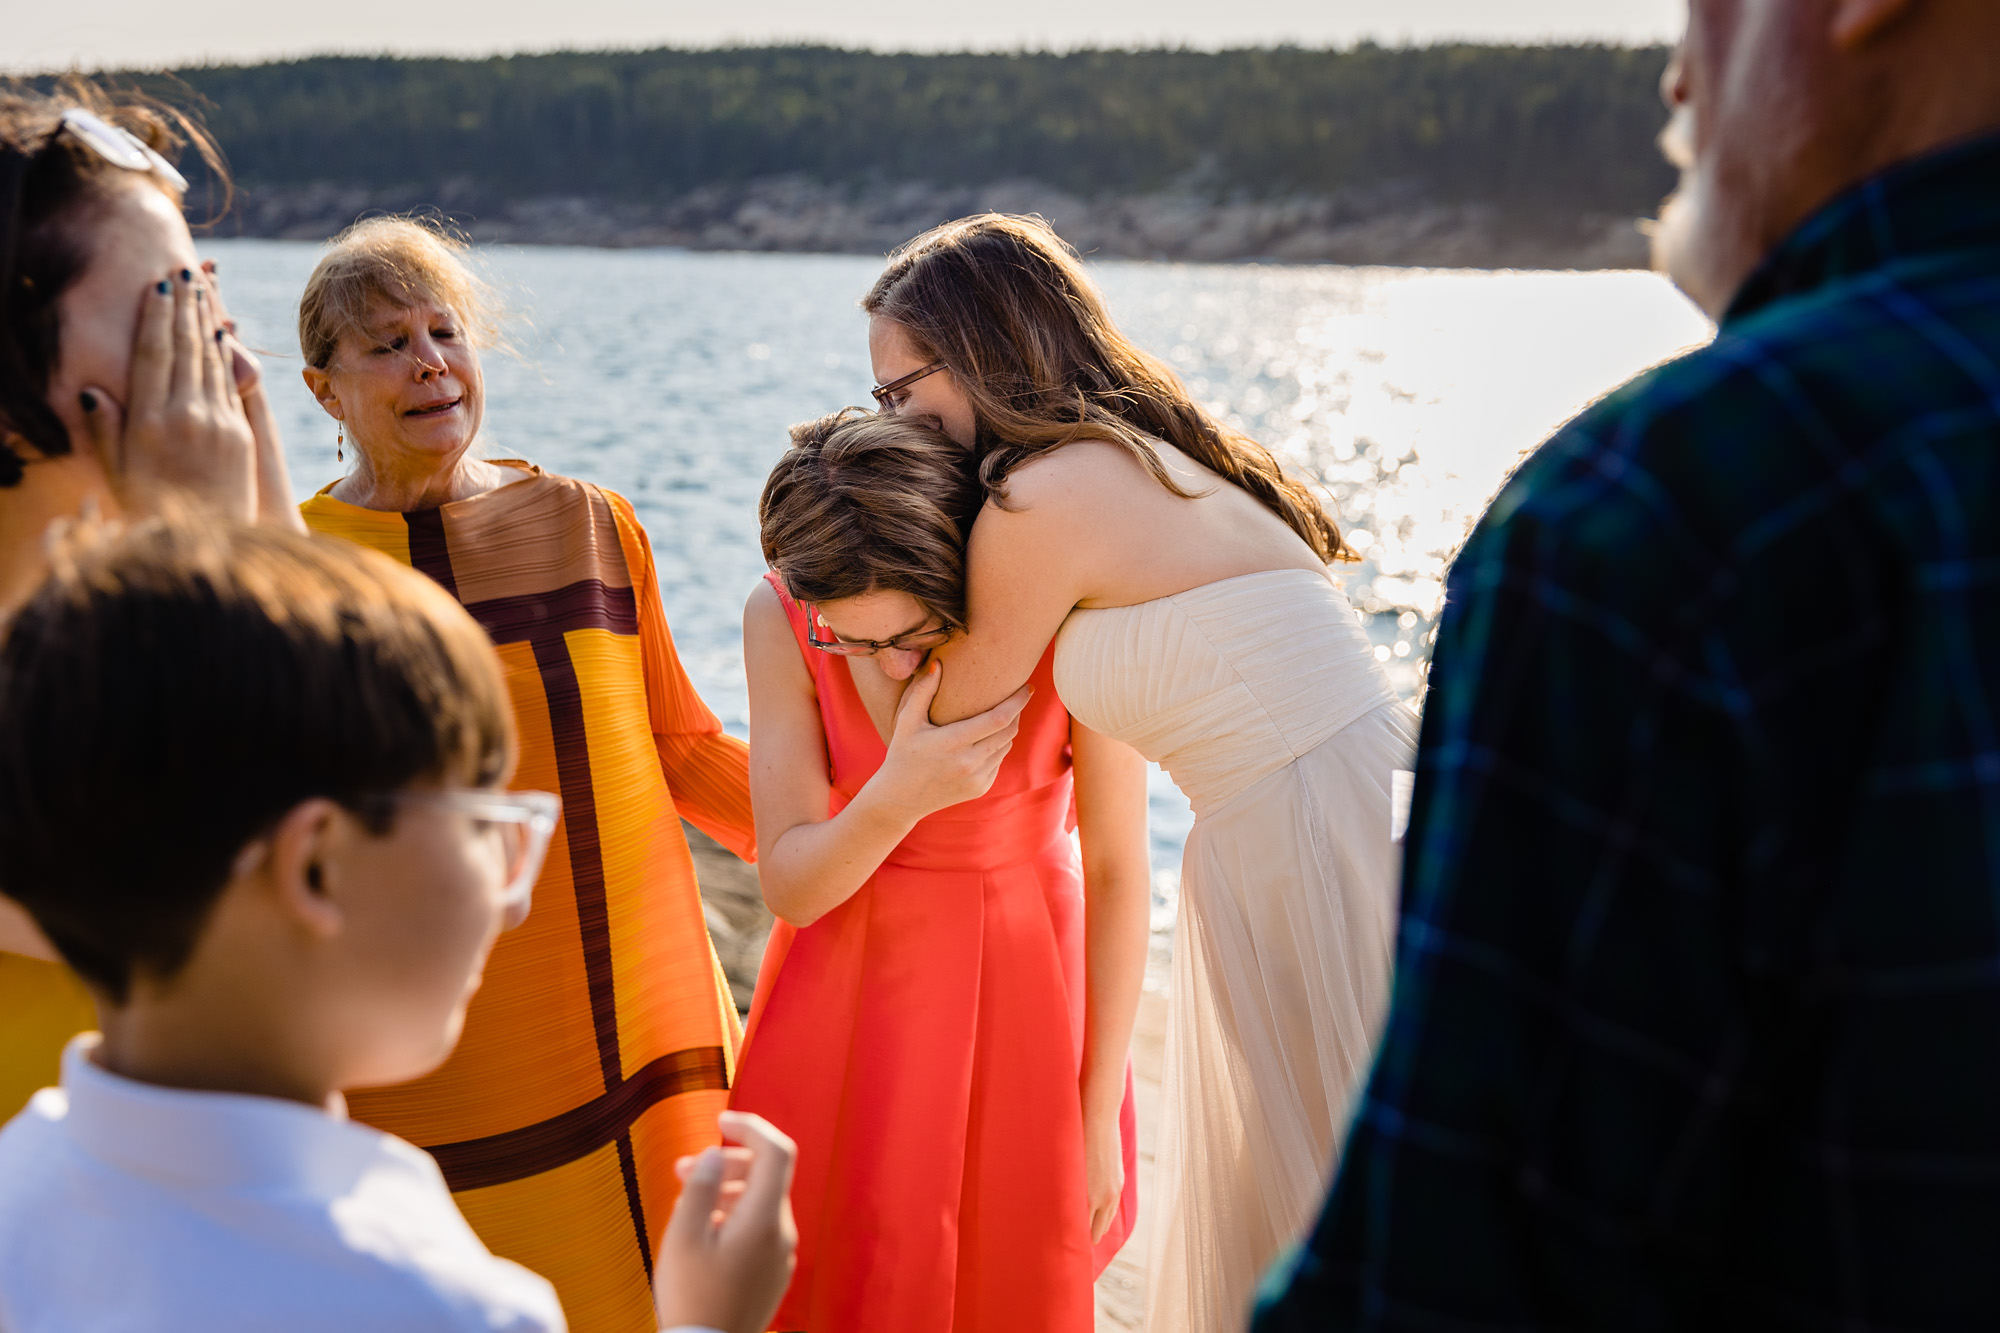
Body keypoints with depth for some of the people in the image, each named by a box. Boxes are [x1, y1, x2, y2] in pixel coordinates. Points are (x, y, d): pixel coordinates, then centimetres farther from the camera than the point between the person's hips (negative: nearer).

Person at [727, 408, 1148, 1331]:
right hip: (853, 977, 1)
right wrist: (899, 796, -34)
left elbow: (1118, 872, -12)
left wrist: (1101, 1111, -7)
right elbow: (790, 889, -14)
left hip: (1027, 974, -1)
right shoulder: (779, 618, -17)